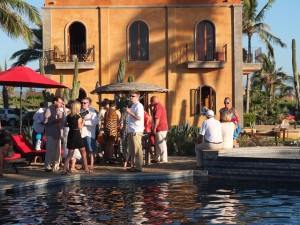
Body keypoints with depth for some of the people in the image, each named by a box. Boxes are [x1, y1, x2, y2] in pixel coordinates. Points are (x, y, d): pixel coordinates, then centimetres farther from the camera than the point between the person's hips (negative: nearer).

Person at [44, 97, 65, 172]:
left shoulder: (59, 111, 16)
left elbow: (62, 121, 20)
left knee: (58, 150, 8)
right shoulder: (49, 110, -6)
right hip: (51, 134, -7)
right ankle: (48, 166, 0)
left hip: (58, 133, 7)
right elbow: (46, 122, -14)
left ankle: (56, 166, 16)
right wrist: (55, 121, -20)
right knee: (50, 150, -6)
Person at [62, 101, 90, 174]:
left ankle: (64, 169, -2)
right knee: (83, 152, 8)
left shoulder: (68, 116, 4)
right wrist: (83, 122, 8)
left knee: (70, 154, 8)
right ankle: (86, 169, 12)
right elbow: (80, 127, -8)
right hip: (77, 135, -5)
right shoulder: (78, 117, -11)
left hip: (70, 135, 5)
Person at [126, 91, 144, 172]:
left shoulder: (139, 106, -9)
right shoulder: (133, 106, 19)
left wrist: (130, 112, -19)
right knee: (132, 150, 12)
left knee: (137, 150, -6)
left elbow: (139, 118, -20)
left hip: (136, 131, -9)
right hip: (131, 131, 9)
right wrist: (129, 131, 20)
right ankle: (134, 165, 19)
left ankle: (138, 167, -3)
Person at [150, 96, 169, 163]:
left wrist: (154, 128, -19)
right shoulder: (160, 106, 20)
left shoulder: (157, 107, -14)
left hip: (160, 129, -11)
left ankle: (163, 159, -5)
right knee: (157, 144, 15)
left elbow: (157, 118, -21)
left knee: (161, 144, -7)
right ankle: (157, 158, 20)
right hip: (163, 127, 11)